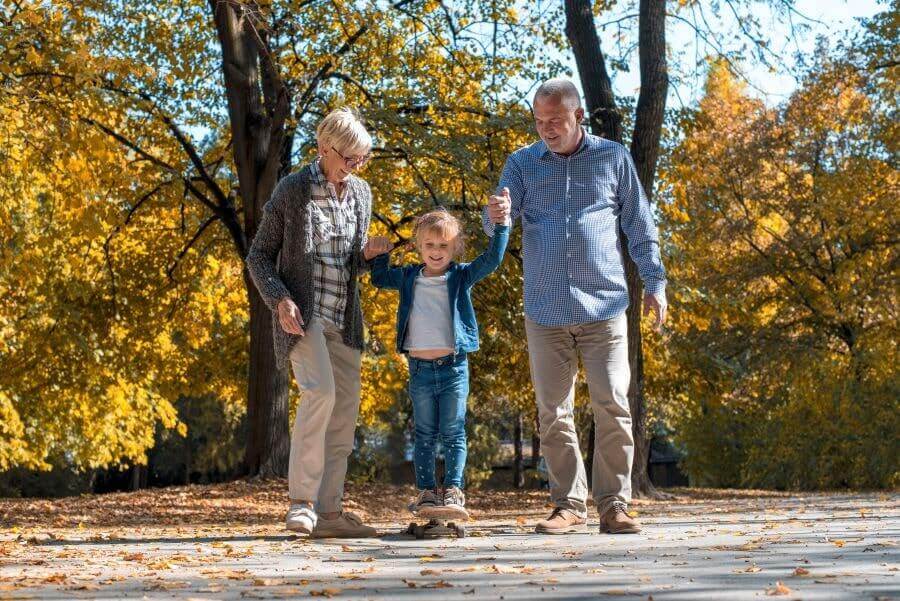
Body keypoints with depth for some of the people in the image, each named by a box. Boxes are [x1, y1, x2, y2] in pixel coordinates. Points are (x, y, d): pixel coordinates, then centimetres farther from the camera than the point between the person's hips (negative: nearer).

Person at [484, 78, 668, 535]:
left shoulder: (613, 158, 7)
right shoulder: (522, 164, 8)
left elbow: (639, 225, 12)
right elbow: (496, 225, 0)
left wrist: (654, 281, 6)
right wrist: (497, 216, -24)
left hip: (603, 307, -1)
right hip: (545, 311, 2)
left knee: (612, 407, -7)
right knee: (554, 413, 3)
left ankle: (613, 505, 0)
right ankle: (569, 505, 11)